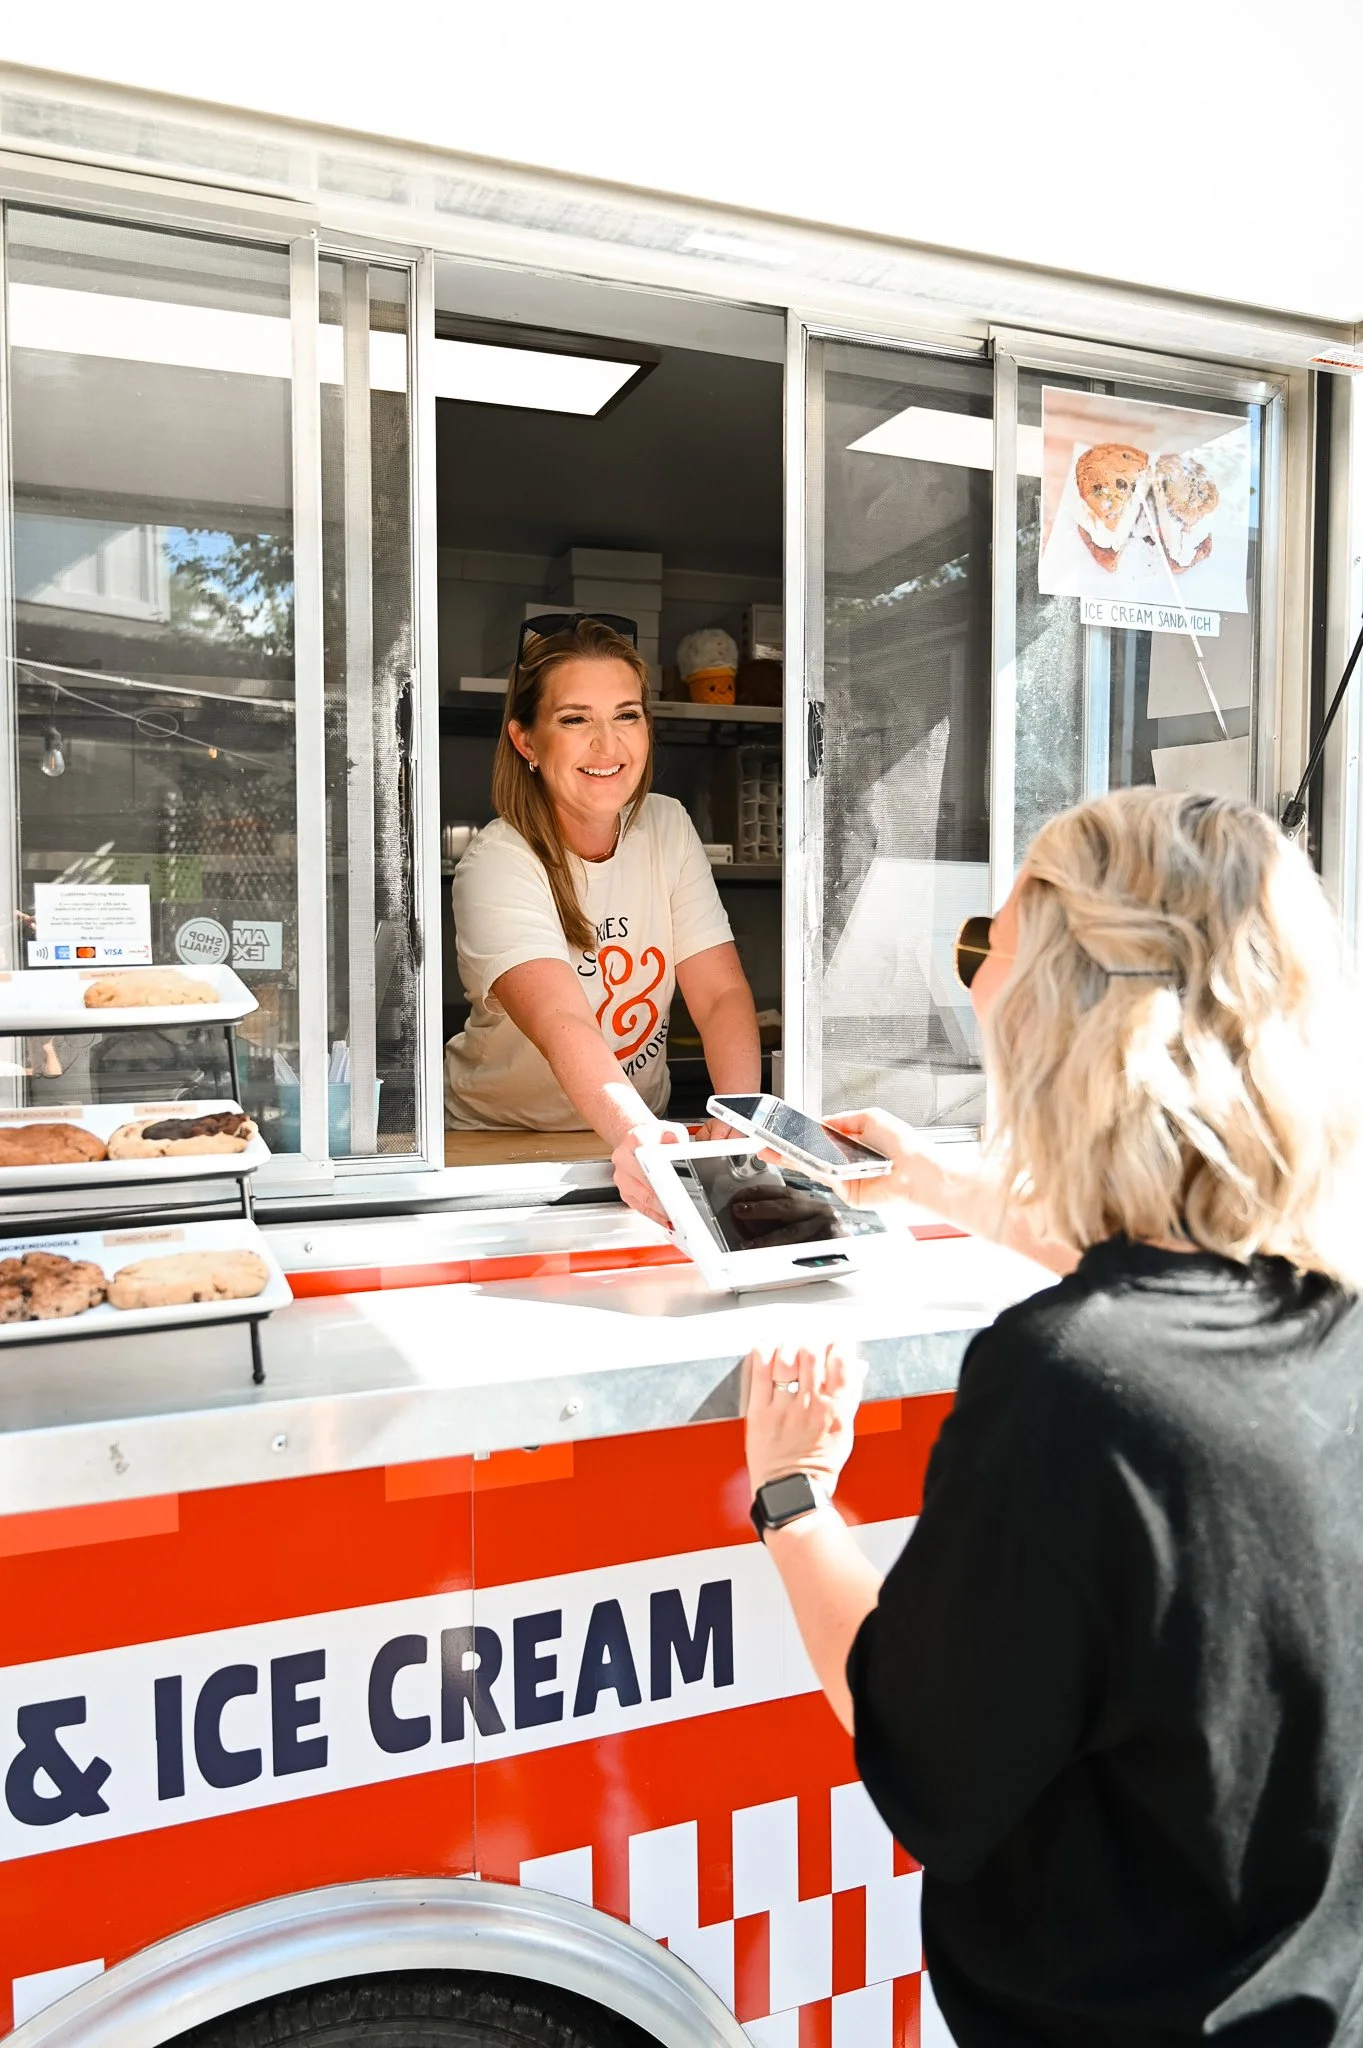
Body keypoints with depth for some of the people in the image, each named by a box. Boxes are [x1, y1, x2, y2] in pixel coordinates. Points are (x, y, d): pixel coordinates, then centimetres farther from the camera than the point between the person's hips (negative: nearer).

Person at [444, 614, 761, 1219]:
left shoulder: (667, 828, -2)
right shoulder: (497, 868, -18)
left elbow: (721, 994, -9)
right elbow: (563, 1026, -34)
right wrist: (633, 1135, -52)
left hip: (641, 1130, 3)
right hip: (500, 1142, -2)